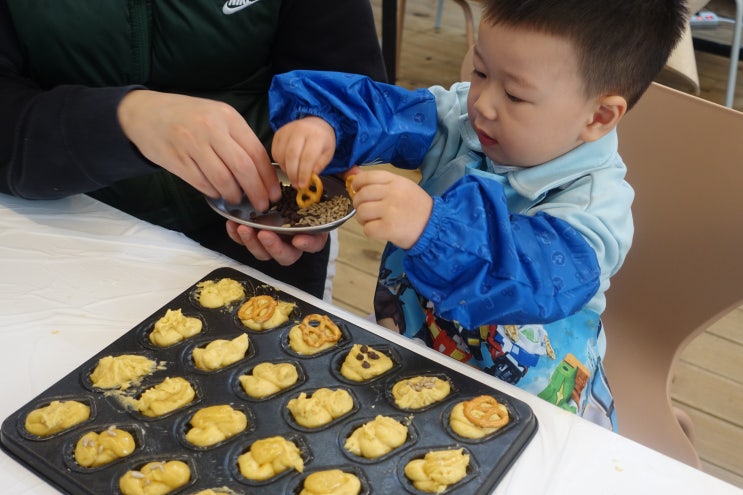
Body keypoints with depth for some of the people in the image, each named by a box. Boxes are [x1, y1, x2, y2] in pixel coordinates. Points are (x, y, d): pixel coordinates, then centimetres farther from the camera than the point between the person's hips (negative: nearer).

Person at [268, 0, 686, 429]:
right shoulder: (461, 117, -4)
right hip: (404, 350, 3)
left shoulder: (595, 201, -22)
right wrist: (322, 122, -32)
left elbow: (544, 274, -39)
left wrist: (431, 227, -53)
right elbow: (382, 111, -9)